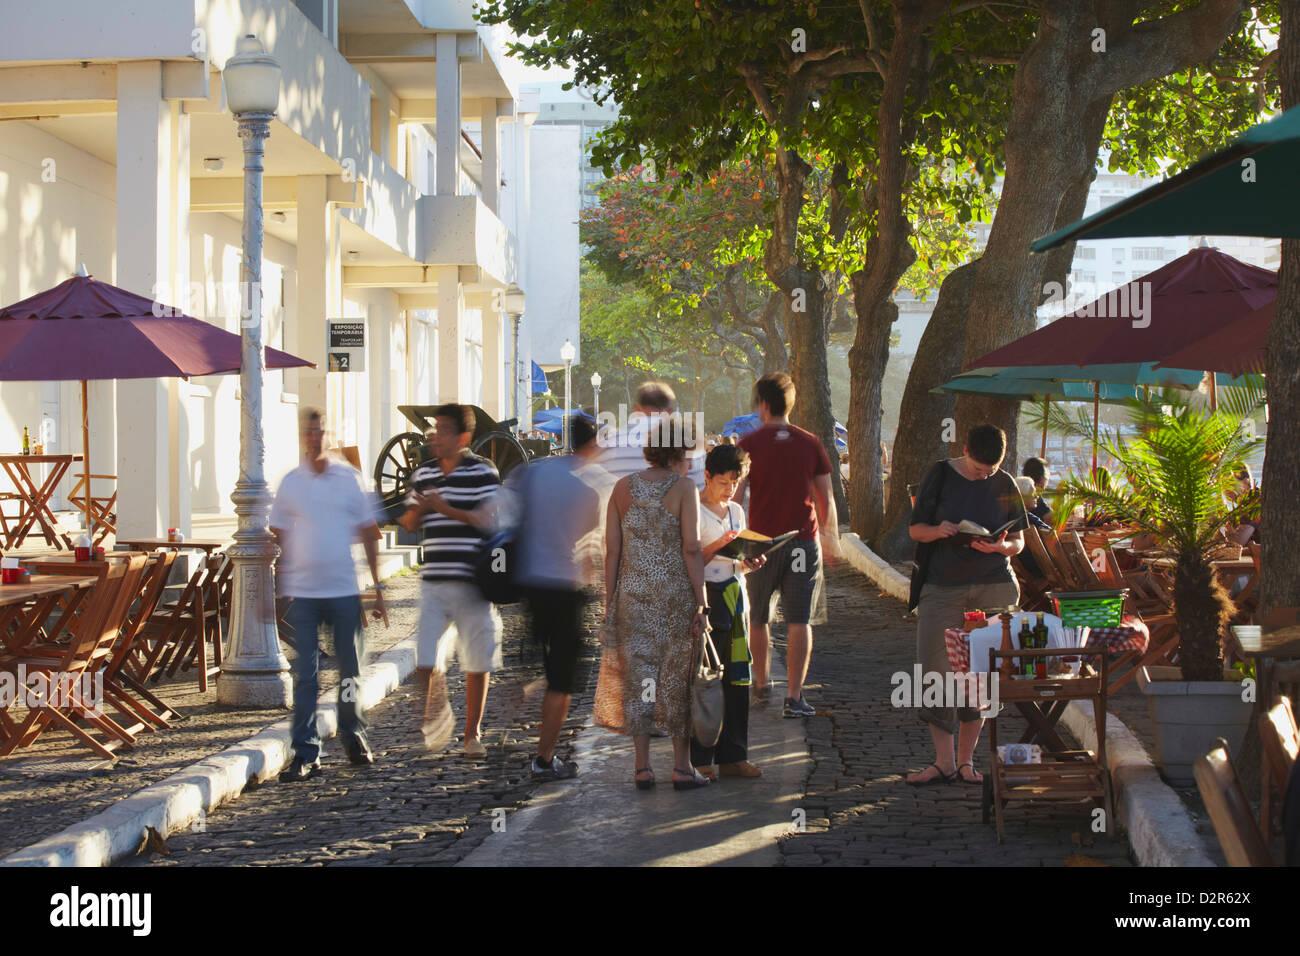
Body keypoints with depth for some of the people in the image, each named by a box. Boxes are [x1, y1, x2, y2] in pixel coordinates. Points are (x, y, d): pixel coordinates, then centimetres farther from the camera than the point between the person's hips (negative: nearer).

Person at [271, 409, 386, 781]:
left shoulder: (349, 478, 5)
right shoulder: (289, 483, 4)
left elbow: (369, 534, 9)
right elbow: (279, 538, 7)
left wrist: (378, 587, 6)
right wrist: (278, 594, 2)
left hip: (344, 591, 1)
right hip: (302, 593, 0)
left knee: (350, 670, 9)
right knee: (305, 676, -1)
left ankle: (354, 737, 26)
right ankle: (305, 753, 0)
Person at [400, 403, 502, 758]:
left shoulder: (482, 472, -2)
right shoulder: (423, 474, 13)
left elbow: (488, 520, -11)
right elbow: (409, 523, 17)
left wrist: (446, 508, -17)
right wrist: (421, 508, -5)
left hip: (473, 581, -3)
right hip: (433, 580, 3)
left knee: (477, 662, 3)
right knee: (425, 662, -6)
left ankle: (472, 733, 17)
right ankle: (436, 710, 23)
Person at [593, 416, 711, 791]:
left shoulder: (623, 487, 3)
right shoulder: (684, 488, -7)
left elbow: (612, 549, 2)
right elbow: (692, 548, -13)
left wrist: (609, 603, 8)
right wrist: (702, 604, -9)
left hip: (633, 593, 3)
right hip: (677, 592, -3)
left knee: (638, 675, 8)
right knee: (677, 678, 6)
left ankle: (643, 767, 8)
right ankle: (682, 767, 8)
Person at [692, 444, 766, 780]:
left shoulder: (736, 512, 16)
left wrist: (751, 562, 2)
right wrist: (718, 546, -22)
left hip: (735, 597, 7)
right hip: (705, 598, -7)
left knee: (736, 678, 5)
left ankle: (732, 756, 11)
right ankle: (699, 759, 1)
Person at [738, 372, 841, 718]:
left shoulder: (749, 445, -4)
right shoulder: (810, 444, 2)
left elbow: (735, 496, -4)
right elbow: (826, 498, 7)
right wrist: (831, 539, 20)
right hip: (804, 541, 1)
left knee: (758, 618, 18)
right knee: (799, 621, -1)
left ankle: (761, 683, 32)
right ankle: (794, 696, -8)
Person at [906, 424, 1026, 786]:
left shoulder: (1005, 485, 4)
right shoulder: (940, 475, 1)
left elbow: (1018, 542, 9)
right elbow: (915, 529, 4)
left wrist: (1001, 546, -14)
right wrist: (938, 531, -18)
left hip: (994, 587, 1)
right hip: (943, 586, -1)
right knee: (934, 670, -8)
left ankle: (966, 759, 11)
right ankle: (944, 762, -2)